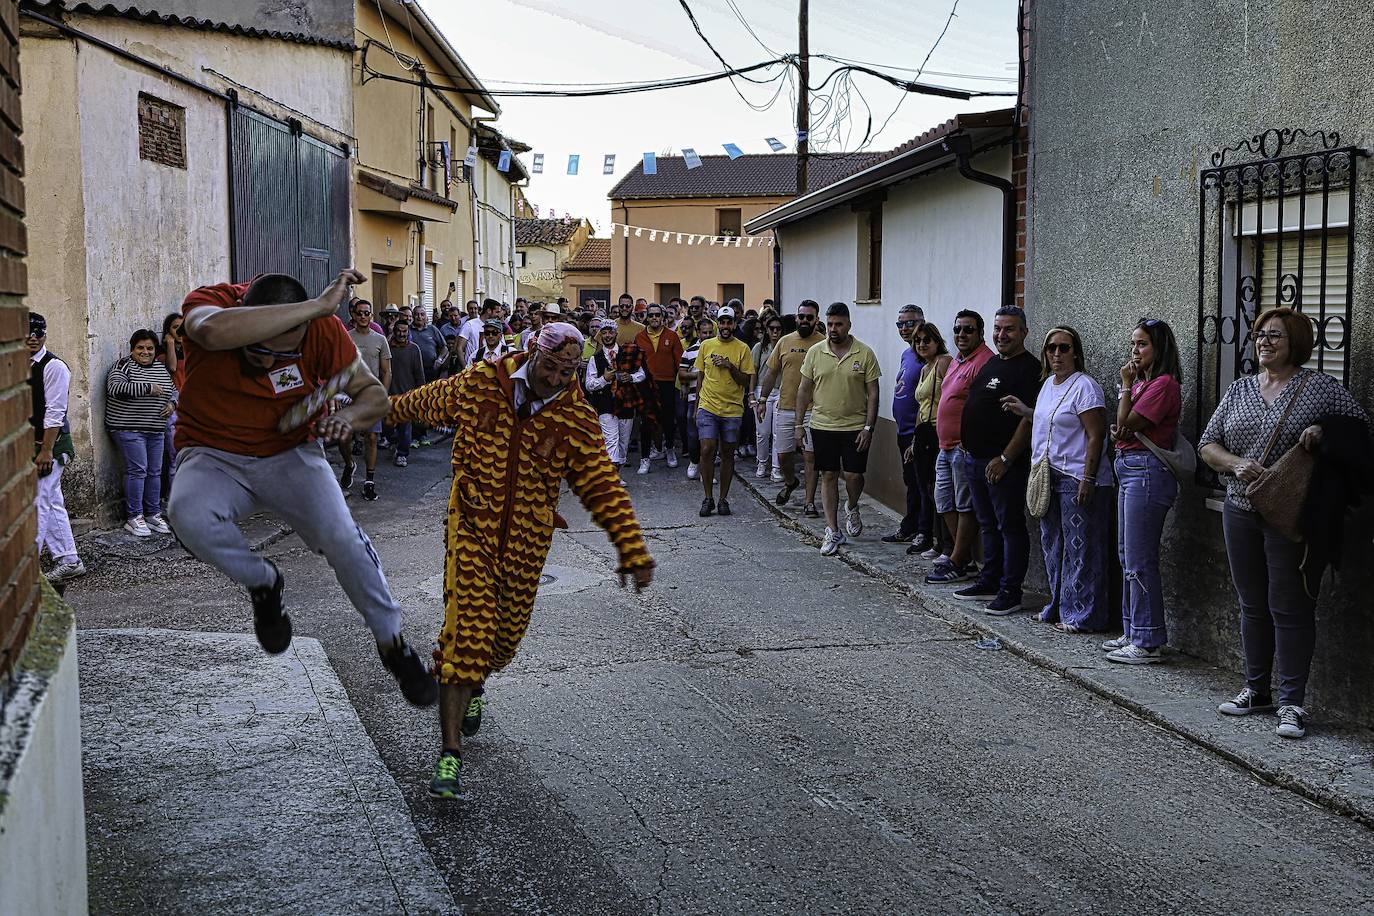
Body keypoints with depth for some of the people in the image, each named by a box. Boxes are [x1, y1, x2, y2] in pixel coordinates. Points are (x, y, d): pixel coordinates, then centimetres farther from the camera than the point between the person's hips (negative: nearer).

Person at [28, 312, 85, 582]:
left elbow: (54, 413, -16)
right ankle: (68, 561, 17)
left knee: (37, 504, -8)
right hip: (29, 444, 8)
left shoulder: (54, 367, -11)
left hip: (49, 444, -8)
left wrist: (46, 451, -19)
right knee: (52, 504, 11)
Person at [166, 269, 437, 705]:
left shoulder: (321, 327, -17)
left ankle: (391, 642, 6)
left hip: (289, 454, 1)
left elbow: (373, 393, -4)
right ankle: (263, 584, -3)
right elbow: (214, 331, -48)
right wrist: (318, 306, -46)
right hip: (216, 457, -1)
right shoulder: (209, 301, -21)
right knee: (187, 514, -32)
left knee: (342, 537, -18)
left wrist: (350, 416, -29)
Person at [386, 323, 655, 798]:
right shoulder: (479, 384, -9)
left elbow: (604, 489, -6)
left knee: (507, 631, 15)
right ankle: (450, 753, -12)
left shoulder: (577, 419, -8)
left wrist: (632, 551, -12)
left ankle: (473, 687, 52)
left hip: (527, 542, 2)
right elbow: (429, 401, 12)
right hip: (472, 529, -2)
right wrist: (388, 408, 29)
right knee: (467, 629, -15)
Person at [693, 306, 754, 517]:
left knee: (727, 454, 6)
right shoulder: (706, 345, 6)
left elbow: (745, 382, 0)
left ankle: (723, 499, 15)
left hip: (732, 410, 0)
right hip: (708, 407, 0)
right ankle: (708, 499, 2)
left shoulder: (742, 349, 0)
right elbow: (700, 376, 13)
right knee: (707, 451, -8)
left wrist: (730, 366, -14)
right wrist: (697, 405, 12)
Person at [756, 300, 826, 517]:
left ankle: (809, 501, 5)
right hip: (785, 408, 3)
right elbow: (771, 372, 13)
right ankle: (790, 482, 40)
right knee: (783, 454, 11)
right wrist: (762, 399, 8)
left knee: (810, 456, -2)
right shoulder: (785, 341, 7)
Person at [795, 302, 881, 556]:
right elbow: (804, 390, 7)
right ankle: (833, 531, 13)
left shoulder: (865, 353, -5)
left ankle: (852, 508, 31)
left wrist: (868, 427, -9)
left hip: (855, 427, -2)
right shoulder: (815, 353, 1)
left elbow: (872, 393, -3)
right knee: (828, 476, 5)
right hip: (822, 426, 2)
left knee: (853, 475, -2)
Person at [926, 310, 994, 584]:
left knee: (966, 505, -1)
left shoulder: (984, 361, -15)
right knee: (945, 503, 14)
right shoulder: (957, 361, 17)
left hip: (966, 447, -10)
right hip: (946, 447, 10)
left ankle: (957, 564, 5)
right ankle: (965, 559, 22)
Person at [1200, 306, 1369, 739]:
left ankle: (1292, 703, 4)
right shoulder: (1239, 389, 11)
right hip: (1241, 512, 5)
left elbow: (1360, 424, 0)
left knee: (1289, 607, -3)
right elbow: (1208, 444, 10)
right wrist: (1235, 464, -9)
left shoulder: (1319, 387, -2)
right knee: (1252, 605, 13)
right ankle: (1257, 689, 25)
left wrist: (1323, 431, -18)